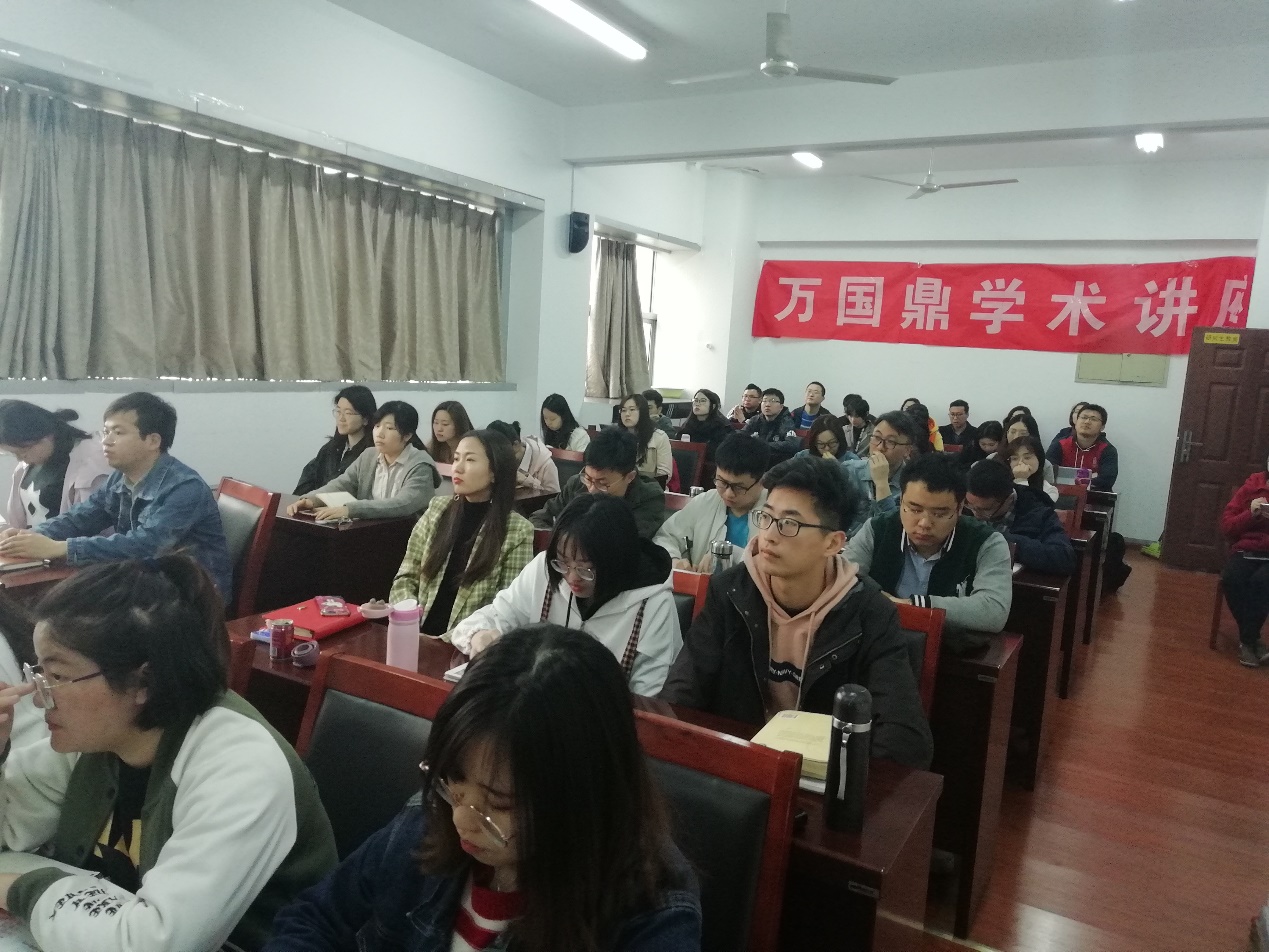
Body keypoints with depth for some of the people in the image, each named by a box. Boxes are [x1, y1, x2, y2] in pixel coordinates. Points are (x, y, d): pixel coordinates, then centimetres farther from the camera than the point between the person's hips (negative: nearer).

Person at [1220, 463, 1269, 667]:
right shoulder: (1252, 486, 7)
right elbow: (1226, 526, 5)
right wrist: (1250, 514, -12)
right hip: (1246, 552, 1)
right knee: (1231, 578, -30)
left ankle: (1246, 640, -17)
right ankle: (1252, 639, -14)